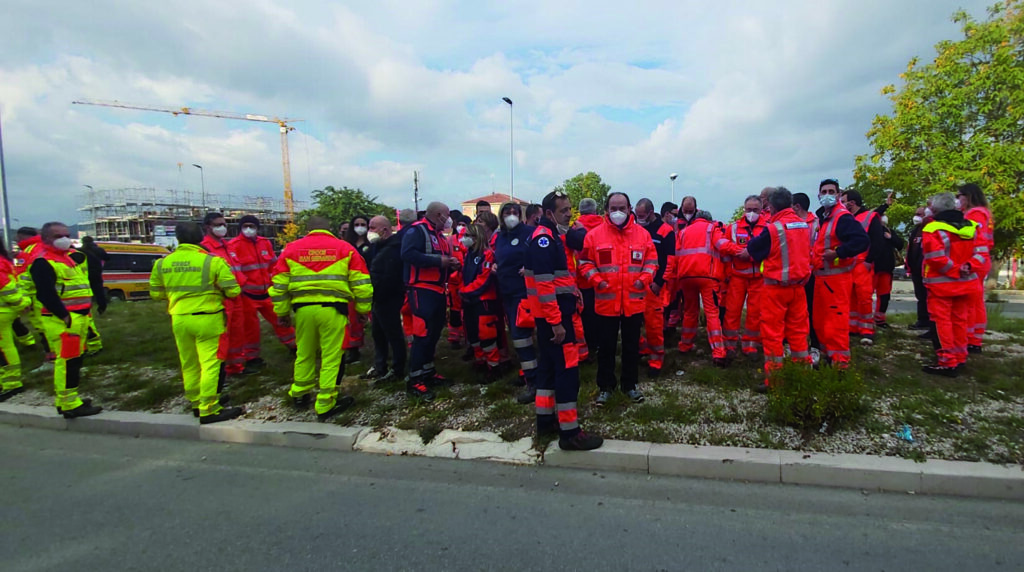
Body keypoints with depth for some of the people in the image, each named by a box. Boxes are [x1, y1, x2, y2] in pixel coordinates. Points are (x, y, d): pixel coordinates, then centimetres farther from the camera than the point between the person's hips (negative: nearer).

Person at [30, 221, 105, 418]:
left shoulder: (66, 258, 21)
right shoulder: (43, 263, -10)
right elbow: (46, 294, -20)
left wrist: (85, 314, 18)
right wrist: (64, 316, -23)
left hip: (78, 318, 10)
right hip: (62, 320, -10)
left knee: (74, 359, 15)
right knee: (67, 361, -8)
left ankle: (67, 401, 25)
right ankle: (69, 405, -3)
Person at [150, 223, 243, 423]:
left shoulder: (162, 263, 4)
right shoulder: (213, 261, -12)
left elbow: (155, 293, 12)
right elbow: (233, 291, -12)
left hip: (179, 320, 6)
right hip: (207, 319, -5)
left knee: (189, 364, 17)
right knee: (211, 364, -1)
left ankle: (196, 403, 30)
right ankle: (209, 410, 0)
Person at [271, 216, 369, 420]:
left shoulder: (291, 249, 11)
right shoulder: (345, 248, 5)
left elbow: (279, 284, 11)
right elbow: (361, 282, 4)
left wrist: (282, 312, 18)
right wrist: (363, 309, 11)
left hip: (303, 308, 3)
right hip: (333, 309, -3)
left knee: (304, 354, 20)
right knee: (331, 357, 4)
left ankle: (299, 395, 36)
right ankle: (325, 404, 9)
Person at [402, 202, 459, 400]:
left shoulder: (439, 235, 18)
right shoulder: (417, 230, -11)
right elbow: (408, 254, -27)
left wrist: (451, 264, 1)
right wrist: (438, 261, -23)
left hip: (438, 290, 10)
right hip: (422, 290, -10)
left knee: (434, 332, 14)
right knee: (422, 334, -10)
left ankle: (428, 372, 27)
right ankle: (414, 381, -3)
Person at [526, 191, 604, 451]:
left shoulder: (553, 235, 17)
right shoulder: (544, 237, -16)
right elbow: (544, 283, -23)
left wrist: (572, 300, 16)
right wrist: (556, 321, -24)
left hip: (554, 312, 11)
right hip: (553, 314, -11)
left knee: (549, 364, 16)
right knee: (567, 367, -6)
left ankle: (546, 420, 27)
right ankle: (570, 432, 2)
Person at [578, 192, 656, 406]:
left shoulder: (642, 234, 3)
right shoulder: (595, 234, -2)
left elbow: (651, 260, 9)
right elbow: (585, 262, 2)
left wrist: (644, 278, -7)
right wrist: (596, 279, -12)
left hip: (634, 302, 2)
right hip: (606, 302, -1)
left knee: (632, 346, 14)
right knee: (606, 347, 9)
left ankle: (630, 384, 30)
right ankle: (605, 386, 24)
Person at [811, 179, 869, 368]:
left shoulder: (843, 217, -14)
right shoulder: (822, 217, 15)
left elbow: (862, 240, -26)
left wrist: (837, 253, -24)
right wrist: (814, 258, 13)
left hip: (836, 277, -10)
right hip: (821, 276, 10)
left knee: (836, 319, -5)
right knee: (820, 319, 16)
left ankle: (840, 360, 3)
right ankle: (828, 353, 28)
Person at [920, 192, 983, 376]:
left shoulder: (932, 230, -15)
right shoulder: (972, 227, 7)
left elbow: (936, 258, -22)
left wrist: (954, 270, -11)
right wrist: (968, 267, -10)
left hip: (941, 284, -7)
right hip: (966, 283, 7)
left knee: (943, 321, -1)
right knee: (960, 321, 17)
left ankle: (948, 363, 0)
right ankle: (960, 358, 26)